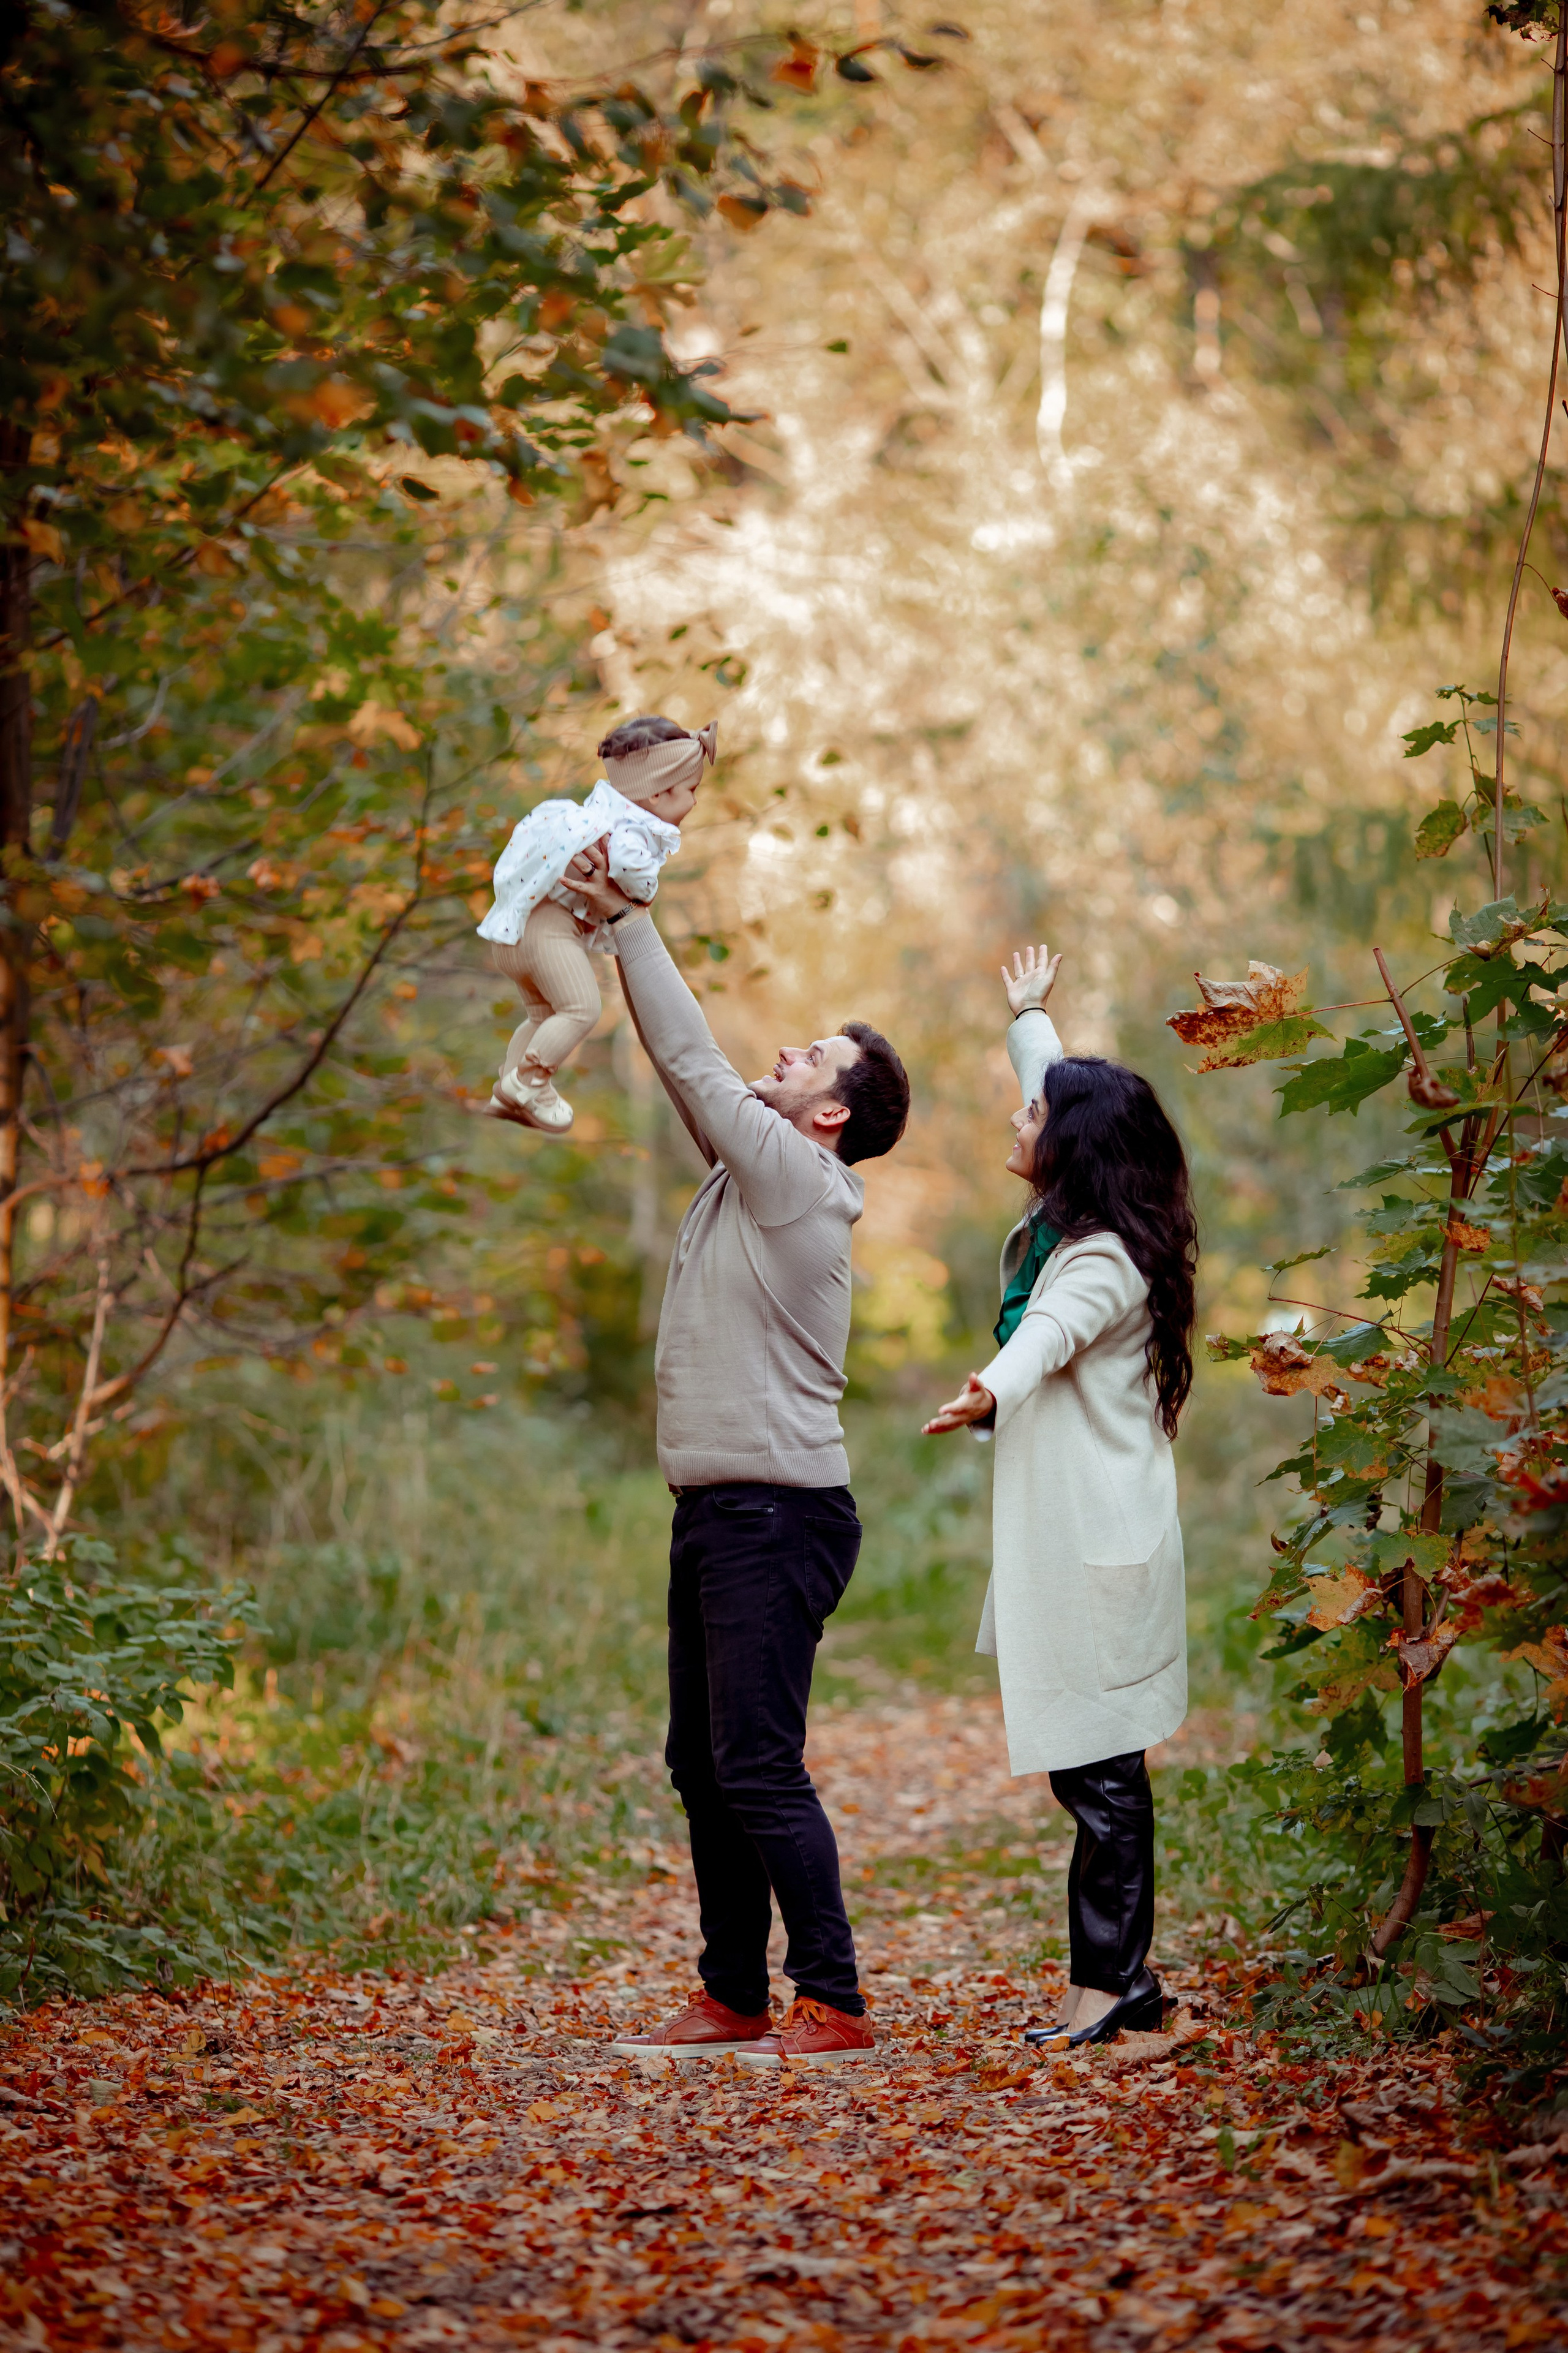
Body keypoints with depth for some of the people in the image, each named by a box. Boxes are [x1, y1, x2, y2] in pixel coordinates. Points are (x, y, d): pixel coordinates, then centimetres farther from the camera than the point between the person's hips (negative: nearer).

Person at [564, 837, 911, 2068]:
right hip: (719, 1509, 10)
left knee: (759, 1767, -12)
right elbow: (690, 1068, 17)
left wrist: (631, 923, -5)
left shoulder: (797, 1176, -10)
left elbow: (694, 1063, -11)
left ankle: (835, 2003, -9)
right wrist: (616, 926, 11)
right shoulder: (750, 1171, 15)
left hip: (777, 1514, -10)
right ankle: (733, 1999, 17)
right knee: (704, 1766, 11)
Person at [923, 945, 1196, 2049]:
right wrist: (1030, 1017, 49)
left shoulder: (1103, 1262, -15)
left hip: (1100, 1547, -9)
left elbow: (1053, 1332, -37)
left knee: (1097, 1769, -7)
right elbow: (1061, 1097, 32)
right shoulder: (1060, 1232, 13)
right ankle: (1125, 1977, 12)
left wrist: (992, 1392, -57)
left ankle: (1105, 1981, -4)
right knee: (1091, 1766, 8)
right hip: (1061, 1539, 9)